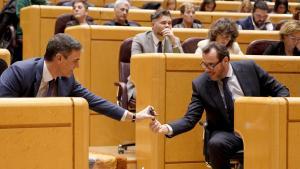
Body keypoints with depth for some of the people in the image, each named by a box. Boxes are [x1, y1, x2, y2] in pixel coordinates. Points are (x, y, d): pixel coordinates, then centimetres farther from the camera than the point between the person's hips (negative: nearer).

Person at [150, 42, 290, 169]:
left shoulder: (249, 68, -3)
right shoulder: (200, 84, -4)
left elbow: (280, 91, 6)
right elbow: (190, 119, -6)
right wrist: (167, 128, -25)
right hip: (227, 134, 0)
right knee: (215, 144, -35)